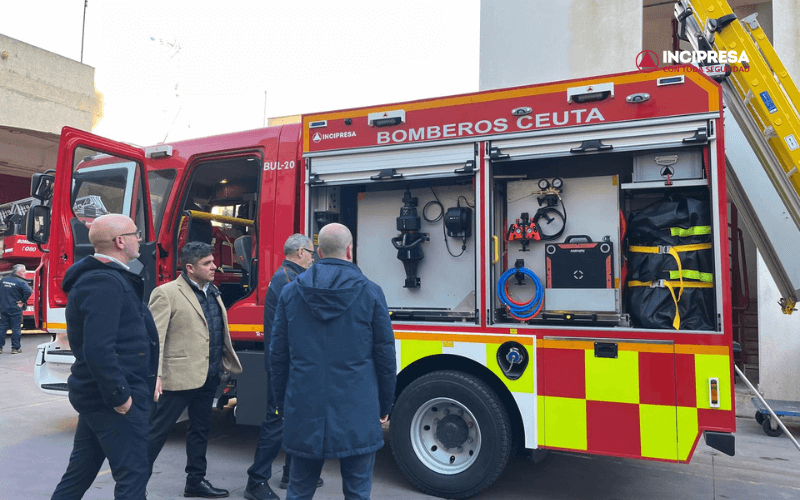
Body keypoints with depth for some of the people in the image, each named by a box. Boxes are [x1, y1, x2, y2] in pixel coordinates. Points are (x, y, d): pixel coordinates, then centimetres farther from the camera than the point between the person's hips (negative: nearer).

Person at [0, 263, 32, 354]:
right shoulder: (20, 282, -12)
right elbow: (28, 291, -25)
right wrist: (22, 301, -12)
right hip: (15, 309, -5)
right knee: (16, 328, 2)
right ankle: (15, 348, 5)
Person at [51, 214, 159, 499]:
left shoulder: (102, 277, 13)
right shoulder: (106, 283, -20)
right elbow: (99, 349, -29)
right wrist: (120, 396, -22)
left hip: (96, 394, 10)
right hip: (113, 399, -10)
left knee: (80, 473, 19)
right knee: (132, 475, 0)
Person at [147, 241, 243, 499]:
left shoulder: (213, 292, 12)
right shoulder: (167, 293, -11)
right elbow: (154, 336, -17)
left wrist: (229, 363, 17)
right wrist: (155, 375, -24)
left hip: (208, 377, 8)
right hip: (178, 377, -8)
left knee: (201, 429, 17)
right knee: (157, 431, 3)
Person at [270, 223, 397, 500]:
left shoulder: (290, 292, 2)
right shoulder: (371, 293, -5)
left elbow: (278, 353, 6)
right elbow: (385, 355, -2)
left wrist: (282, 403, 16)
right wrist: (385, 406, 9)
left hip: (303, 410, 3)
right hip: (357, 413, -2)